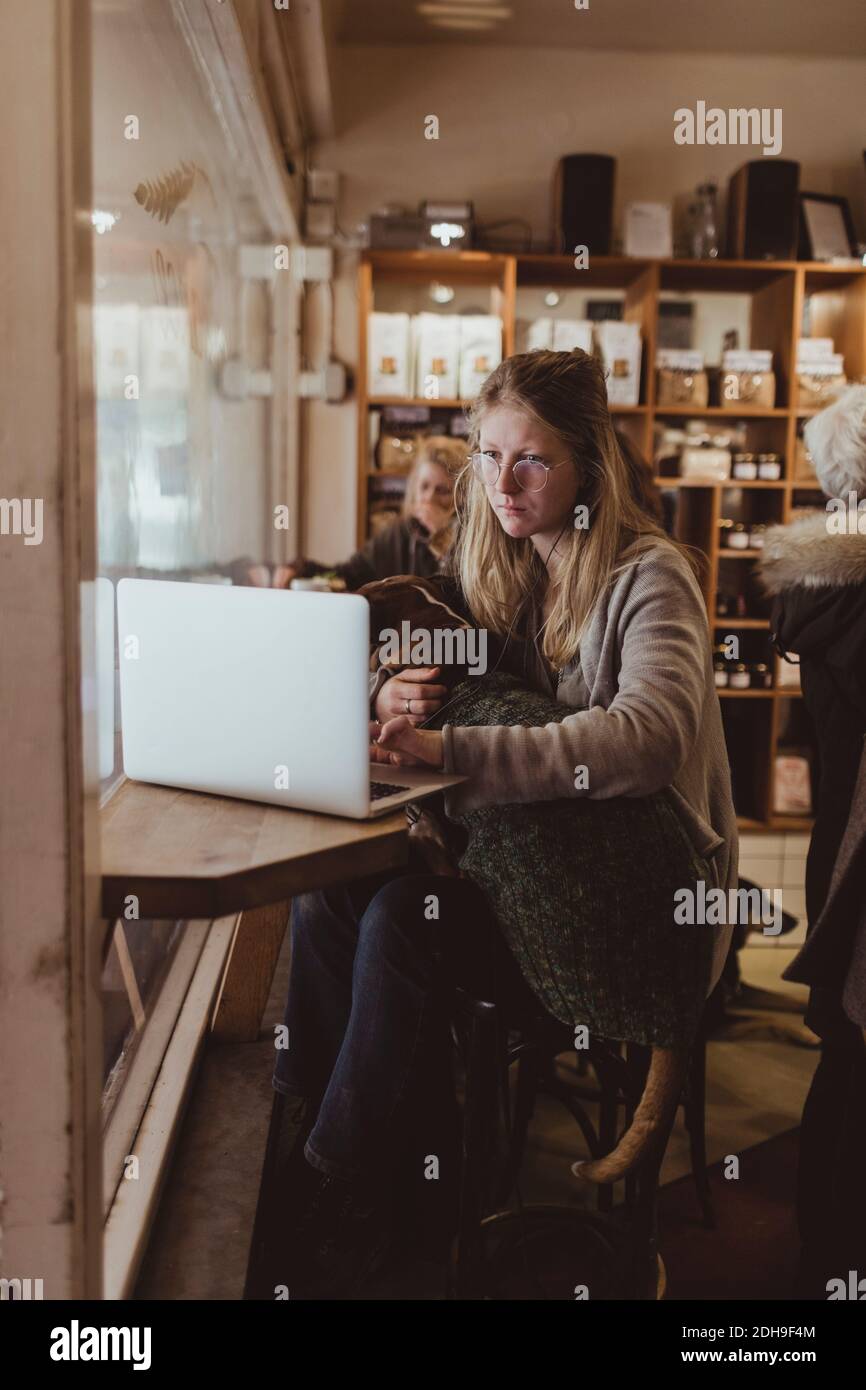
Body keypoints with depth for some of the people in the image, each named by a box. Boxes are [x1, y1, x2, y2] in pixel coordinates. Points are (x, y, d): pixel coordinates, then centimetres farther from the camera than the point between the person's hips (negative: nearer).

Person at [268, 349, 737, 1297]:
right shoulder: (492, 566, 9)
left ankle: (334, 1207, -10)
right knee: (325, 894, -20)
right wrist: (408, 705, -15)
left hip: (631, 883, -6)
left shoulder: (648, 577, -13)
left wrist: (452, 752, -40)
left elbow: (650, 733, -31)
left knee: (401, 922, -28)